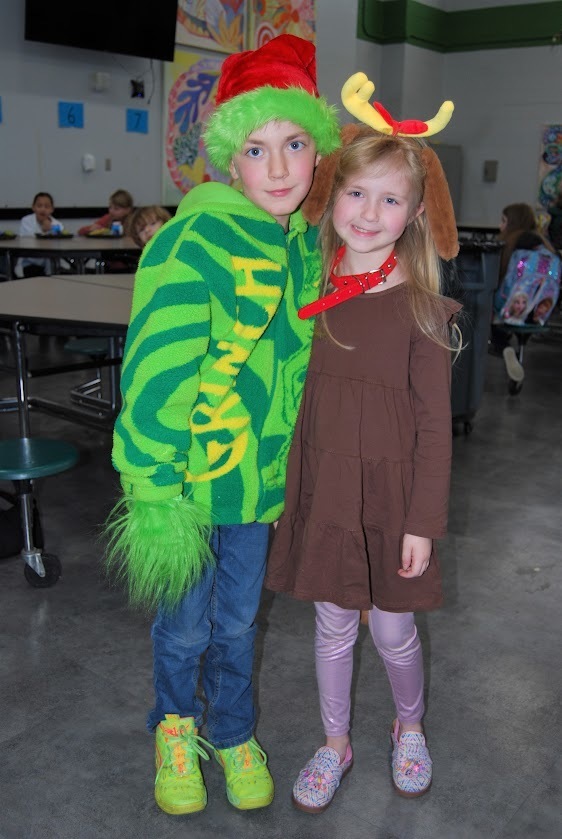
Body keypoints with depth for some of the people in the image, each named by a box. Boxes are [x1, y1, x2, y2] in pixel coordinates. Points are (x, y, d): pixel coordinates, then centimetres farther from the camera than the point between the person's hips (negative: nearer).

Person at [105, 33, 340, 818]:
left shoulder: (305, 244, 1)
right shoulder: (193, 244, -21)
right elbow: (153, 378, -22)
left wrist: (299, 456, 13)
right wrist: (155, 495, -21)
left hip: (263, 474, 5)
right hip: (190, 478, -5)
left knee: (238, 618, 22)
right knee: (185, 623, 16)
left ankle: (233, 731, 47)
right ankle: (175, 726, 46)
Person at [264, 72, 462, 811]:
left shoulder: (419, 306, -10)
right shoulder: (313, 294, 1)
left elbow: (434, 424, -9)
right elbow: (304, 403, 6)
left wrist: (424, 522, -9)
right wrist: (294, 488, 7)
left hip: (390, 492, -3)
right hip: (322, 488, 3)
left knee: (392, 628, 13)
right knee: (332, 624, 16)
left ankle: (410, 725, 44)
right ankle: (336, 744, 38)